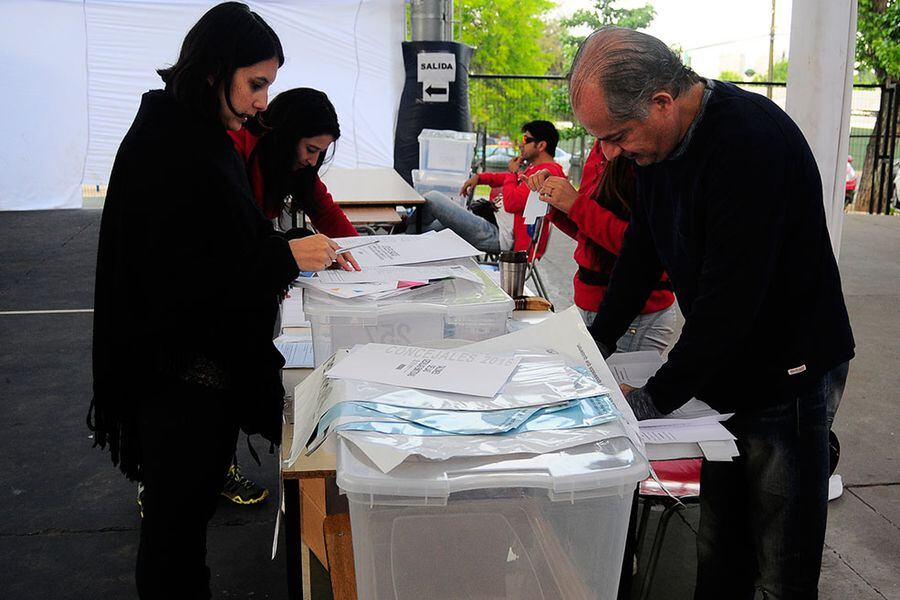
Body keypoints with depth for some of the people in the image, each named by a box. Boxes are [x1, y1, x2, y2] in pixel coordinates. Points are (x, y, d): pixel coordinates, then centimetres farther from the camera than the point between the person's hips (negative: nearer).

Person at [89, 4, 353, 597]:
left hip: (212, 366, 9)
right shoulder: (165, 152, -21)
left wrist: (305, 251, 4)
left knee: (195, 503, 21)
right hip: (179, 376, -9)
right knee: (178, 517, 8)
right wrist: (286, 257, -21)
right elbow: (175, 278, -24)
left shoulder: (205, 138, 8)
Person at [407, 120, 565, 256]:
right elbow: (513, 179, 36)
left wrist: (513, 172, -7)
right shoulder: (535, 167, 16)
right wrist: (479, 177, 21)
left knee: (432, 199, -10)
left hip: (498, 236, -11)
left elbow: (511, 203, -25)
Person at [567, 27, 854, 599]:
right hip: (722, 370, 7)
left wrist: (652, 399, -22)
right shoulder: (659, 141, 0)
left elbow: (730, 295, -29)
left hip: (785, 375, -7)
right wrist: (598, 342, 6)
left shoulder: (752, 142, -27)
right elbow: (641, 250, 12)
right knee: (719, 554, 16)